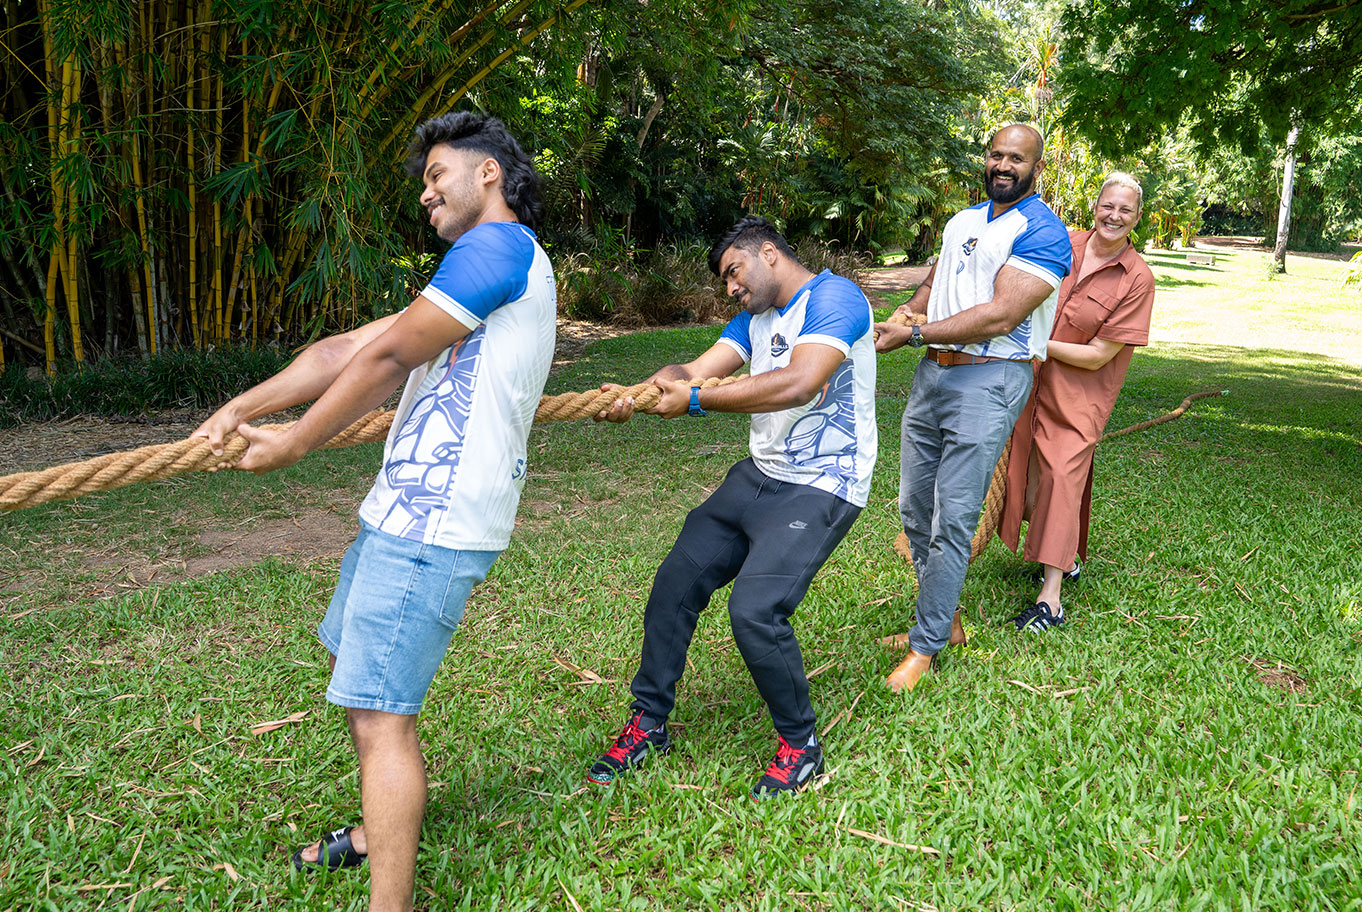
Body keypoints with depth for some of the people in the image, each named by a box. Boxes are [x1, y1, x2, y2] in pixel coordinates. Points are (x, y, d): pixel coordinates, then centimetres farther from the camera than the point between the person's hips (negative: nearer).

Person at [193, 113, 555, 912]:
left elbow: (388, 357, -12)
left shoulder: (500, 245, -9)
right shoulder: (479, 275, 23)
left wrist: (292, 445, -3)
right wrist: (243, 407, 7)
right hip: (406, 509, 11)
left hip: (433, 524, -11)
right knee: (354, 665, 23)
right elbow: (349, 348, 15)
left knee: (379, 711, -9)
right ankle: (383, 831, 41)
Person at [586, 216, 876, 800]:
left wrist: (696, 400, -26)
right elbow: (693, 372, 2)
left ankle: (800, 744, 3)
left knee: (755, 609, -22)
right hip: (760, 476, 9)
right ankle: (648, 723, 22)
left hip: (820, 489, -9)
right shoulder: (755, 316, 14)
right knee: (676, 582, 5)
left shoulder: (833, 297, -14)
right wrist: (634, 394, -18)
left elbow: (799, 384, -29)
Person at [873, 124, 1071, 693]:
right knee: (914, 509, 11)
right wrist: (893, 322, 6)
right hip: (932, 373, 8)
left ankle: (926, 647, 4)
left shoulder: (1042, 233, -8)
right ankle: (944, 620, 27)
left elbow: (1000, 316, -17)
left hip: (989, 381, -8)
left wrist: (913, 335, -14)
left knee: (953, 521, -7)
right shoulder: (963, 221, 19)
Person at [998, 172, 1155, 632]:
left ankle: (1050, 598, -9)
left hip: (1079, 393, -4)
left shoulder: (1137, 279, -12)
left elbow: (1097, 355, -14)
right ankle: (1065, 557, 35)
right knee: (1030, 477, 11)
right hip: (1030, 381, 4)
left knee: (1062, 477, -12)